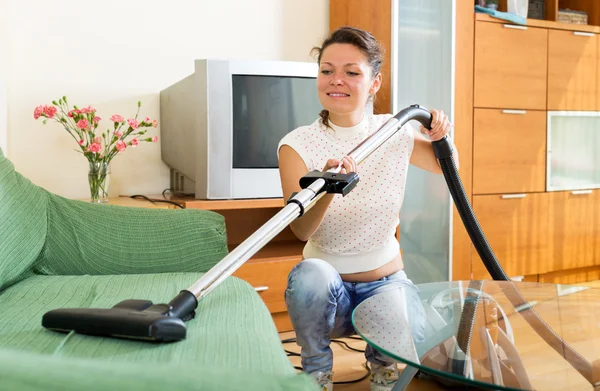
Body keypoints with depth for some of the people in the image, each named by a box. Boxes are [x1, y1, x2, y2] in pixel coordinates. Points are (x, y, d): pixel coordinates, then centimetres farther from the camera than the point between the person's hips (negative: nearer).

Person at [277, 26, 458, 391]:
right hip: (328, 288, -1)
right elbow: (301, 230, -25)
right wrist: (327, 189, -46)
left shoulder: (396, 134, -6)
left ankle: (381, 361, 11)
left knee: (412, 331, -30)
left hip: (386, 280, 2)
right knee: (310, 274, -36)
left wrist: (441, 138, -10)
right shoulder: (298, 145, -13)